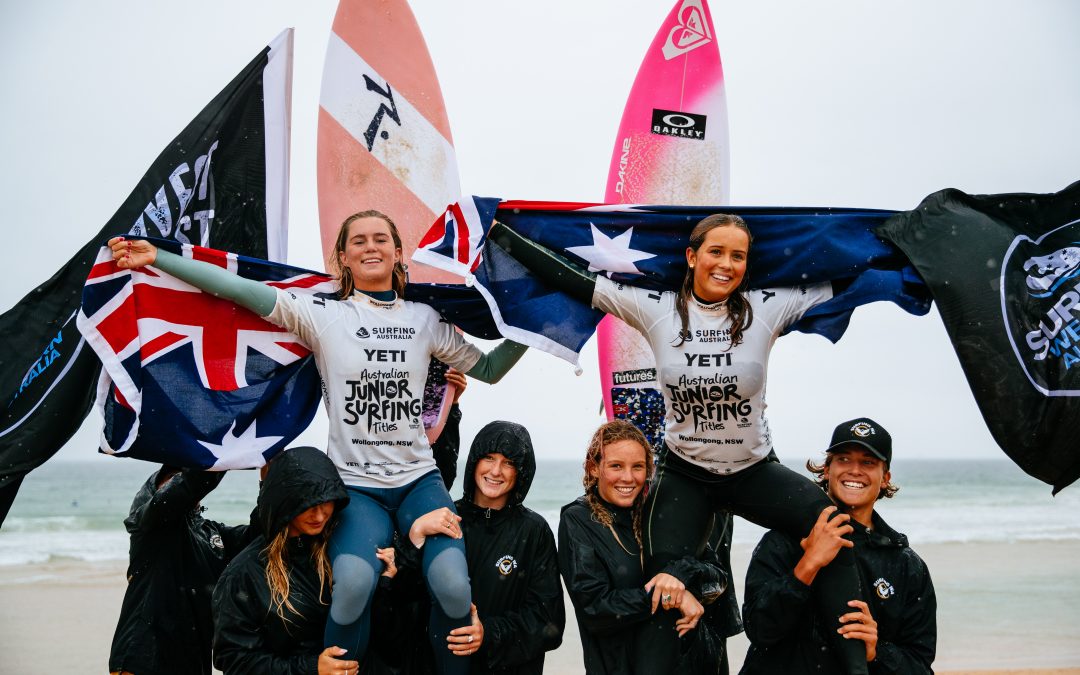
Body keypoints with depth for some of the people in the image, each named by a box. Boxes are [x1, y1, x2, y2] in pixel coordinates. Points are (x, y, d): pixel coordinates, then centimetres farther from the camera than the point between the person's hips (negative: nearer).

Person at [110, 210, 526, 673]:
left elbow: (487, 369, 18)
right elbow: (242, 290, -7)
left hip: (418, 481, 2)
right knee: (353, 582, -32)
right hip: (355, 484, -2)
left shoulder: (425, 320, 9)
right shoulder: (324, 315, 1)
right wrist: (156, 257, -13)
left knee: (453, 584, -26)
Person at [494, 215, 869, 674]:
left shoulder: (766, 309, -7)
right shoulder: (655, 309, -7)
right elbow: (571, 280, -6)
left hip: (754, 471, 0)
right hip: (683, 475, 1)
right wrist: (502, 234, -5)